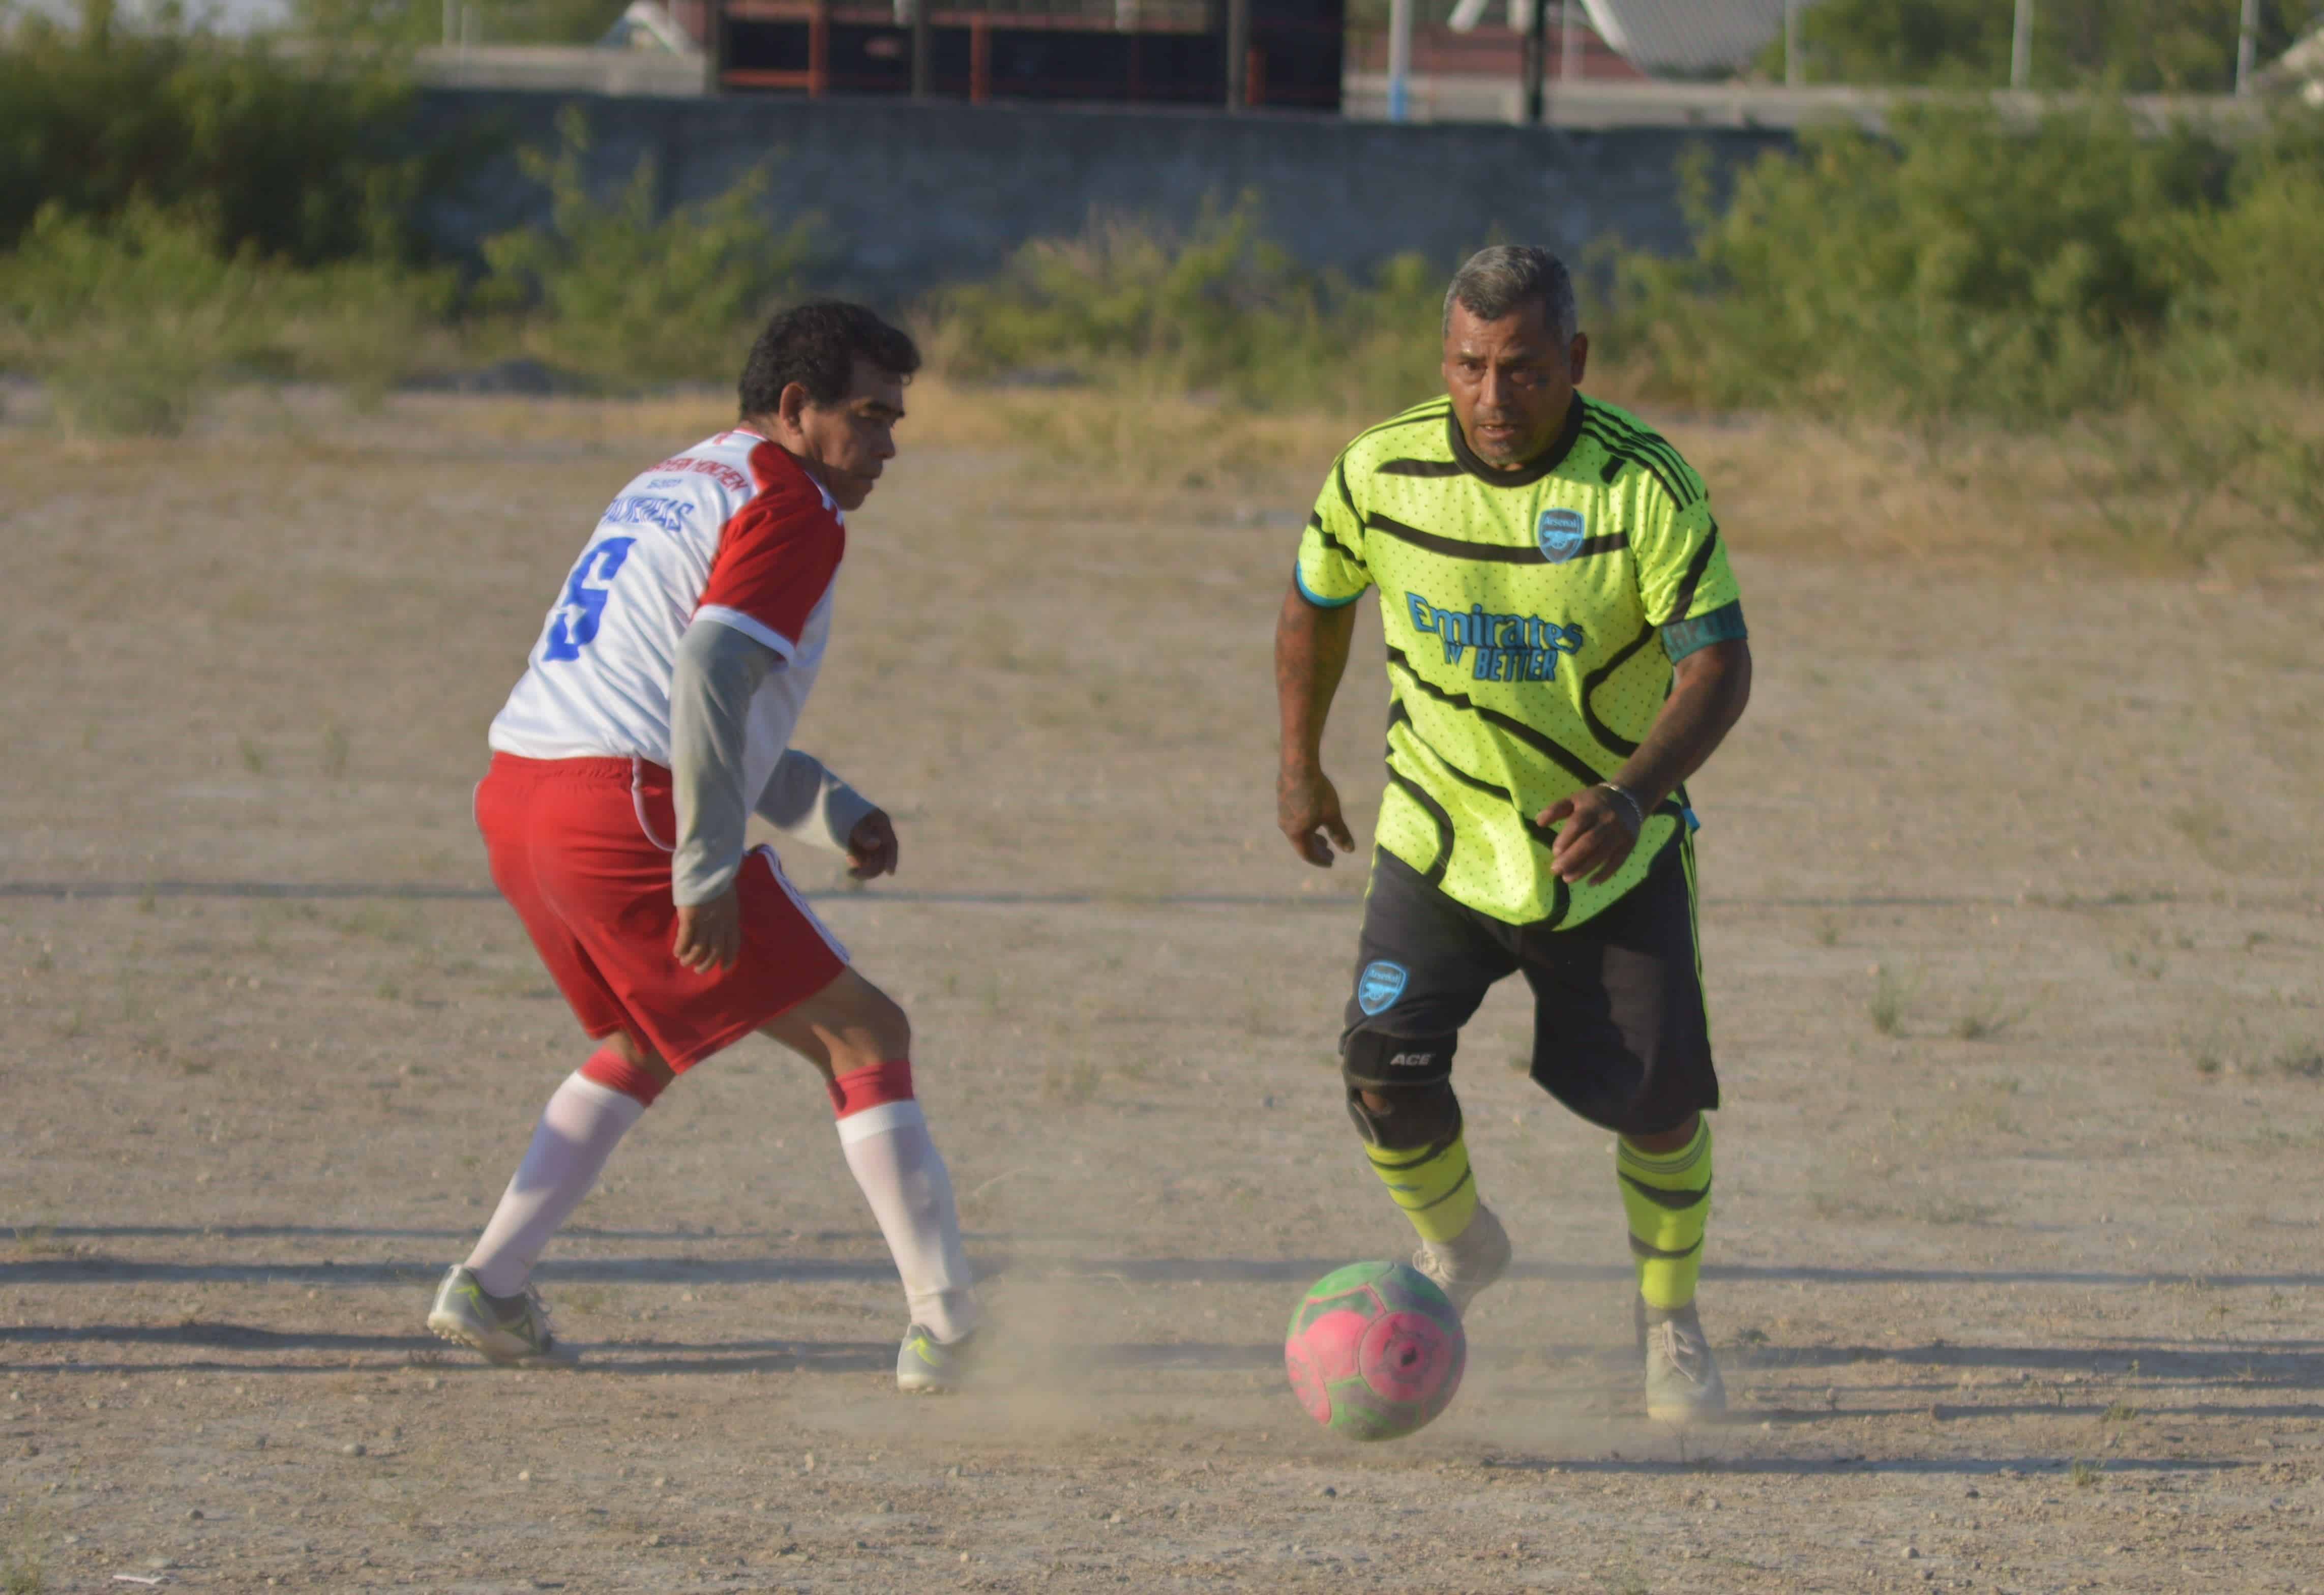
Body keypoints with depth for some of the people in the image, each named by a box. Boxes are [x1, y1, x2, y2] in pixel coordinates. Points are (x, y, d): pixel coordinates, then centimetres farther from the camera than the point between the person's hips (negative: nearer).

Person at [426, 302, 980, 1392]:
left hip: (516, 798, 9)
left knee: (642, 1043, 31)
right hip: (625, 811, -9)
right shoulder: (788, 506, -4)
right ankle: (946, 1331, -9)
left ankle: (489, 1285, 25)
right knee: (860, 1035, -2)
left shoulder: (671, 486, 27)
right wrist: (707, 873, -22)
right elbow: (712, 672, -20)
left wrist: (832, 812, 20)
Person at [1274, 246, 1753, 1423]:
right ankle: (1456, 1248, 18)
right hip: (1442, 833, 1)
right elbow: (1317, 601, 8)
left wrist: (1632, 794, -37)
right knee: (1384, 1069, -14)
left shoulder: (1646, 484, -20)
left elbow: (1717, 662, -22)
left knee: (1658, 1099, -4)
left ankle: (1670, 1324, 23)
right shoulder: (1384, 471, -13)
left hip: (1610, 848, -1)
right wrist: (1300, 767, 13)